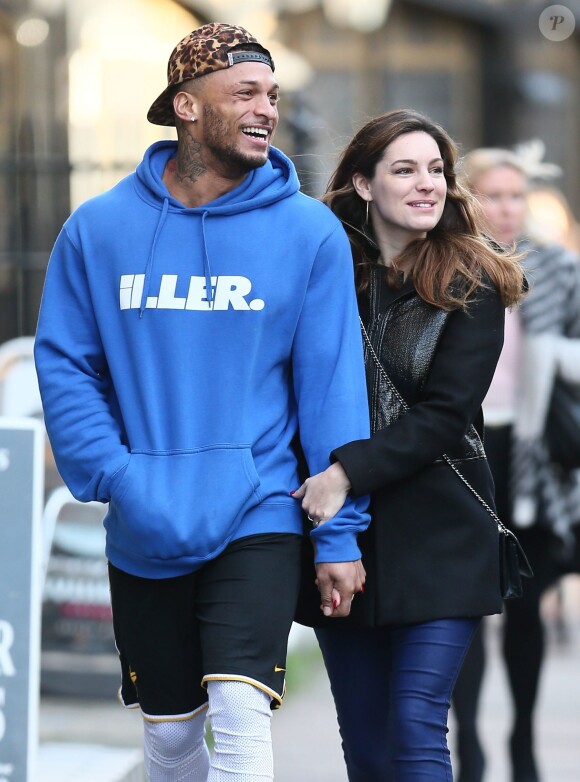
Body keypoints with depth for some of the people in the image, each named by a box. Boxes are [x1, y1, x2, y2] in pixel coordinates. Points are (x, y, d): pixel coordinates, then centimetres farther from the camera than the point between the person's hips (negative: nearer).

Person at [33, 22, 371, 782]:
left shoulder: (309, 231, -4)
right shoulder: (98, 228, -1)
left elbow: (332, 384, -3)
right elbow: (64, 365, 1)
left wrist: (341, 532, -6)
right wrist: (119, 479, -13)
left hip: (258, 520, -2)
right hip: (143, 538, 2)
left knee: (241, 716, -16)